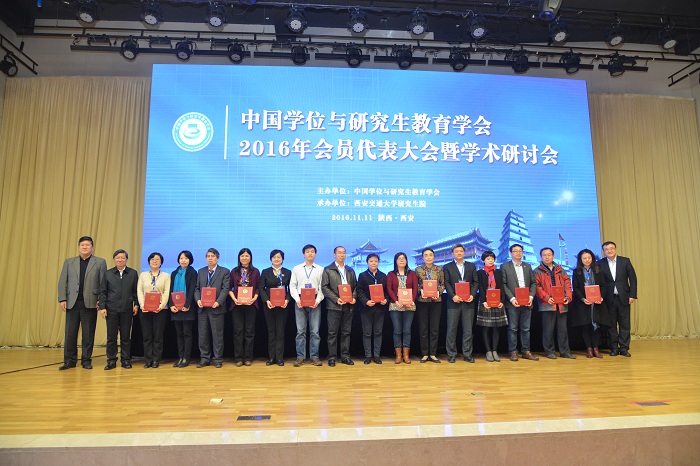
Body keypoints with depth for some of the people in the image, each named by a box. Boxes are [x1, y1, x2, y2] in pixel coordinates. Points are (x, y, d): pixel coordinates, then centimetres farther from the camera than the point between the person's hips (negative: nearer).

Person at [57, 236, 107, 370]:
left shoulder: (100, 262, 5)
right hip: (72, 303, 2)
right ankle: (69, 360, 15)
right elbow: (62, 282, 9)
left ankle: (86, 360, 13)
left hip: (90, 303, -2)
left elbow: (103, 283, 0)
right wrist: (62, 299, -2)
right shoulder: (69, 262, 12)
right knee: (70, 333, 5)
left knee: (88, 334, 4)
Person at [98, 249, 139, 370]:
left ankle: (126, 360, 14)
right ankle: (111, 360, 14)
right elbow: (102, 291, 6)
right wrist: (102, 307, -1)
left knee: (126, 336, 6)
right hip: (111, 310, 0)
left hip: (127, 310, 0)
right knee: (111, 336, 4)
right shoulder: (108, 274, 6)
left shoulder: (133, 273, 6)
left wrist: (136, 304, 0)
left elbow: (136, 291, 8)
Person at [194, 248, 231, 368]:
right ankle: (204, 358, 18)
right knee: (203, 335, 8)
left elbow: (225, 289, -6)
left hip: (216, 308, -4)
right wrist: (198, 300, -7)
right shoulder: (201, 271, 16)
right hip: (202, 308, 4)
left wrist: (218, 302, -20)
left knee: (217, 335, 2)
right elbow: (197, 288, 12)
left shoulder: (225, 272, 2)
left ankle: (218, 359, 11)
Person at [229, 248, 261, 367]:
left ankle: (248, 358, 10)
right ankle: (238, 358, 9)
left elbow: (258, 288, 4)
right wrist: (234, 299, -9)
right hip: (237, 304, 0)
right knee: (238, 331, 2)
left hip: (251, 304, 0)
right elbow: (230, 288, 6)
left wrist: (254, 298, -12)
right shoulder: (234, 271, 7)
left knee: (250, 331, 3)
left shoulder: (255, 271, 6)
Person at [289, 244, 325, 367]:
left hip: (315, 302, 0)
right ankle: (300, 357, 9)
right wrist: (297, 299, -7)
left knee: (315, 331, 1)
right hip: (300, 302, 1)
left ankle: (314, 357, 9)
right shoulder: (296, 269, 9)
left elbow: (322, 287, 3)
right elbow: (292, 286, 6)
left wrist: (318, 300, -10)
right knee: (300, 331, 2)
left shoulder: (320, 270, 7)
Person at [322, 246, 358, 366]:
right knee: (332, 333, 0)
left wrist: (354, 297, -4)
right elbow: (324, 287, -4)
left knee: (346, 332, 8)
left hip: (349, 305, 4)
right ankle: (332, 357, 7)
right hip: (334, 305, -4)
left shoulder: (350, 270, 16)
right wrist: (336, 299, -14)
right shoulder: (328, 270, 2)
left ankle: (345, 356, 16)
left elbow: (355, 286, 15)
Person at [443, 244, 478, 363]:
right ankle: (451, 354, 9)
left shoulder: (471, 266, 14)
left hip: (468, 302, 2)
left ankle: (467, 354, 13)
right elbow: (446, 283, -1)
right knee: (452, 330, 1)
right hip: (454, 302, -2)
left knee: (468, 329, 5)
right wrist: (453, 296, -15)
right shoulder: (447, 267, 7)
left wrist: (472, 295, -8)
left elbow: (475, 282, 8)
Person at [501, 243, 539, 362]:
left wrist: (531, 296, -4)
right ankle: (513, 352, 9)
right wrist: (511, 298, -13)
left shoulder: (528, 266, 14)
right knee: (512, 329, 1)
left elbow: (533, 283, 11)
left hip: (526, 302, 4)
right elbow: (503, 284, -4)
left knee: (526, 329, 8)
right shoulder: (505, 267, 2)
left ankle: (526, 351, 17)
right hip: (512, 303, -3)